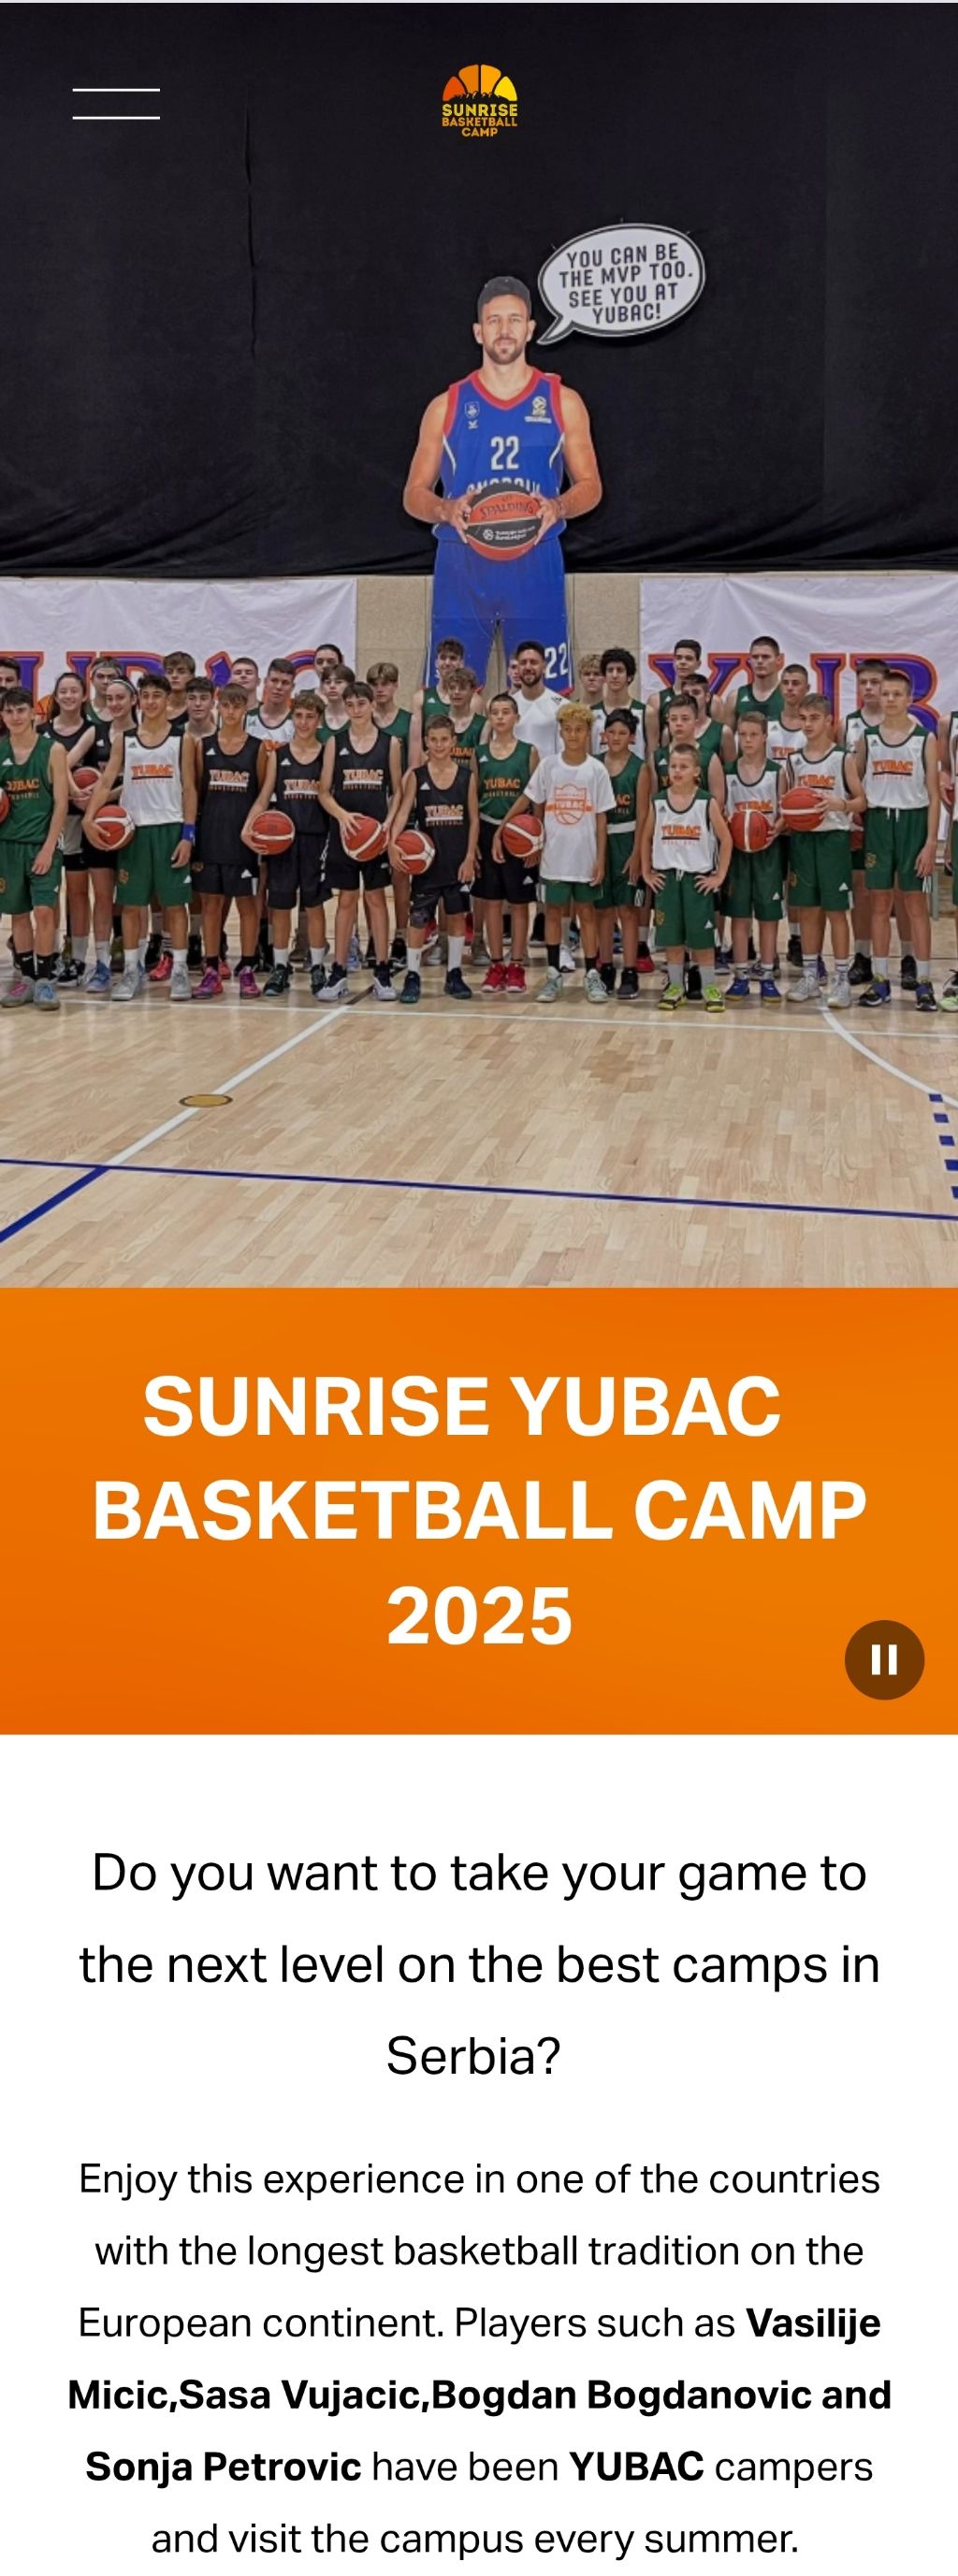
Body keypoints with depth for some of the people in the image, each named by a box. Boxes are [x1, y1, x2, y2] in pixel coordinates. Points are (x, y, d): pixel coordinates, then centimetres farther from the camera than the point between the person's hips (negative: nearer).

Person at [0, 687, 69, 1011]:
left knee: (44, 910, -9)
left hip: (42, 844, -3)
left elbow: (61, 802, -6)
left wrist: (48, 848, -12)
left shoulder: (52, 750, -4)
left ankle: (44, 978, -2)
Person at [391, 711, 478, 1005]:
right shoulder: (416, 776, -2)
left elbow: (474, 819, 2)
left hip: (459, 861, 1)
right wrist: (393, 842, -25)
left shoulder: (467, 776, 0)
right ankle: (412, 976, 8)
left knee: (457, 915, 9)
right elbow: (403, 812, -9)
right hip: (427, 859, -1)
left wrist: (470, 857, -4)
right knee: (418, 918, 0)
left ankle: (454, 974, 19)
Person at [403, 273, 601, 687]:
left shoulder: (562, 402, 9)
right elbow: (414, 494, 11)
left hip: (535, 563, 0)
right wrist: (446, 510, -12)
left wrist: (559, 507, -11)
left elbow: (590, 485, 12)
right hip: (461, 564, 0)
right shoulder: (446, 407, 9)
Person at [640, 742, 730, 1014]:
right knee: (671, 937, 7)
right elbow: (646, 839, 12)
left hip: (698, 878, -2)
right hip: (666, 877, 2)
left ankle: (709, 988, 10)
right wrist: (646, 873, 7)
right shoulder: (657, 802, 2)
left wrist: (719, 877, -4)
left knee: (702, 936, 1)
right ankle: (675, 986, 17)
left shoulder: (707, 803, -5)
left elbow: (726, 840, -2)